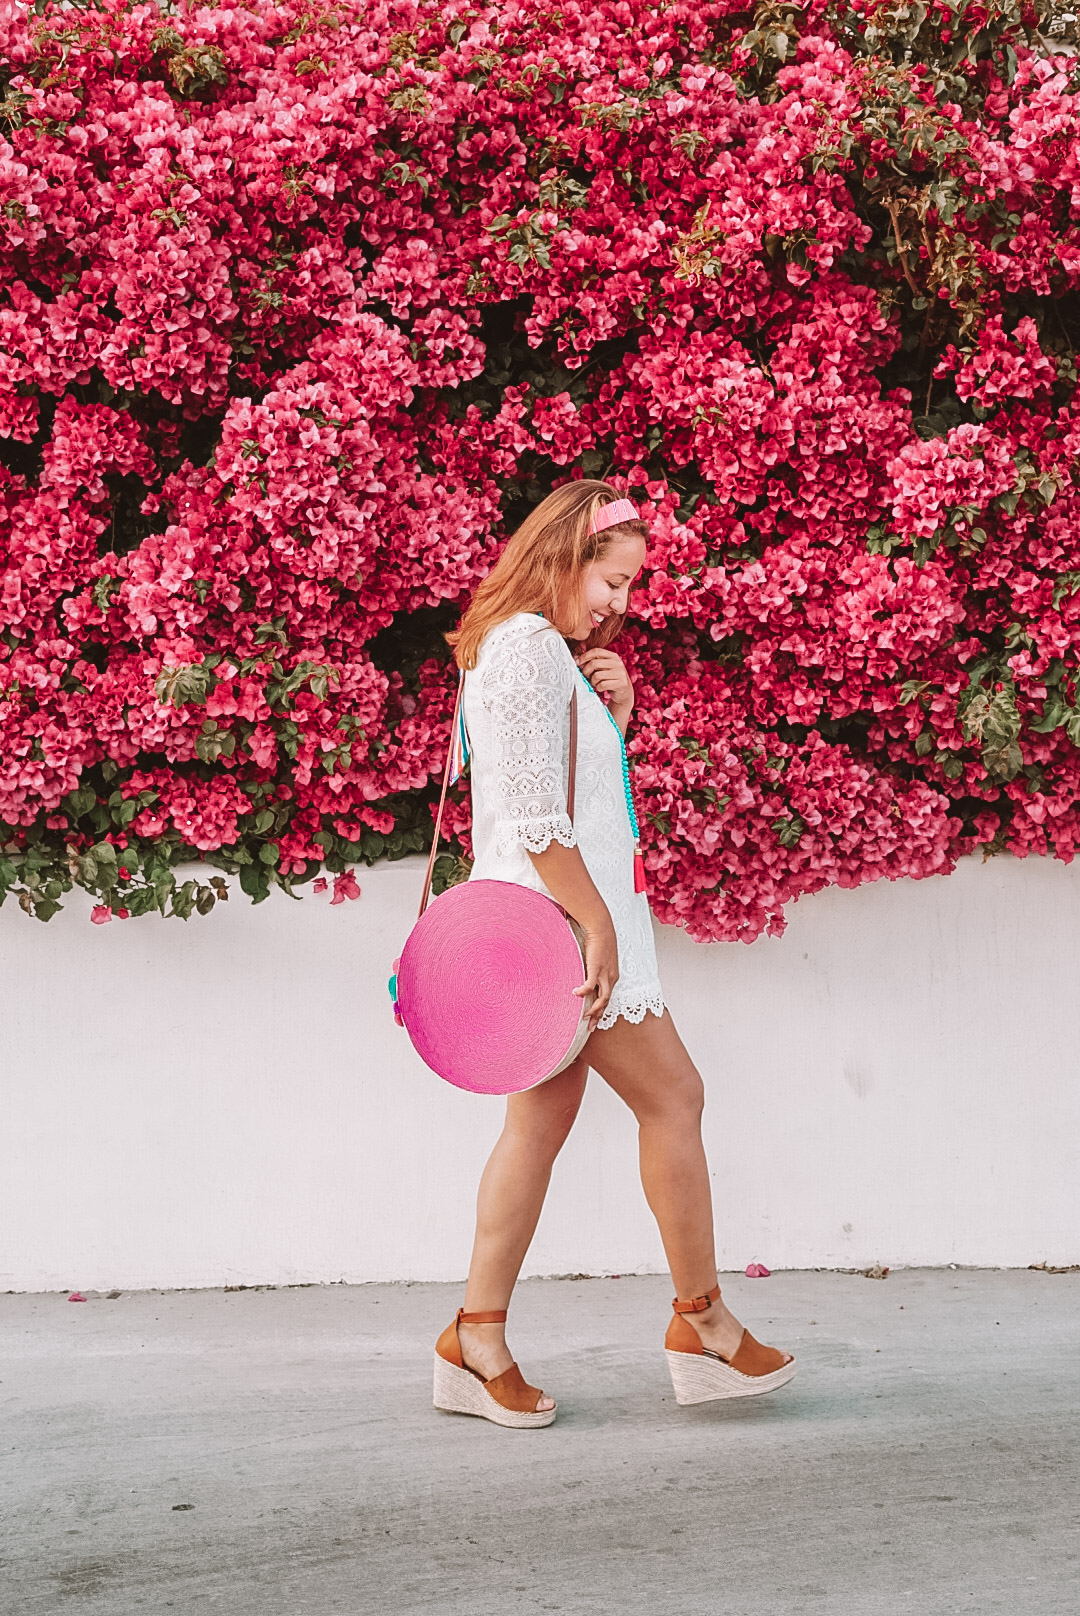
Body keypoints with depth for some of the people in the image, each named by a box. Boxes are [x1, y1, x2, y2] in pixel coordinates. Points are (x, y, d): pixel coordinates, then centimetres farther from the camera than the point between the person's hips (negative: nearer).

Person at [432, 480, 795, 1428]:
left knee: (543, 1116, 9)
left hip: (561, 921, 10)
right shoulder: (528, 645, -14)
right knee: (672, 1096, -2)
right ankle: (704, 1324, 9)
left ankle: (478, 1342, 10)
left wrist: (613, 716, 9)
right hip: (559, 917, -10)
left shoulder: (547, 650, 19)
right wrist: (599, 927, -19)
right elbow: (535, 812, -21)